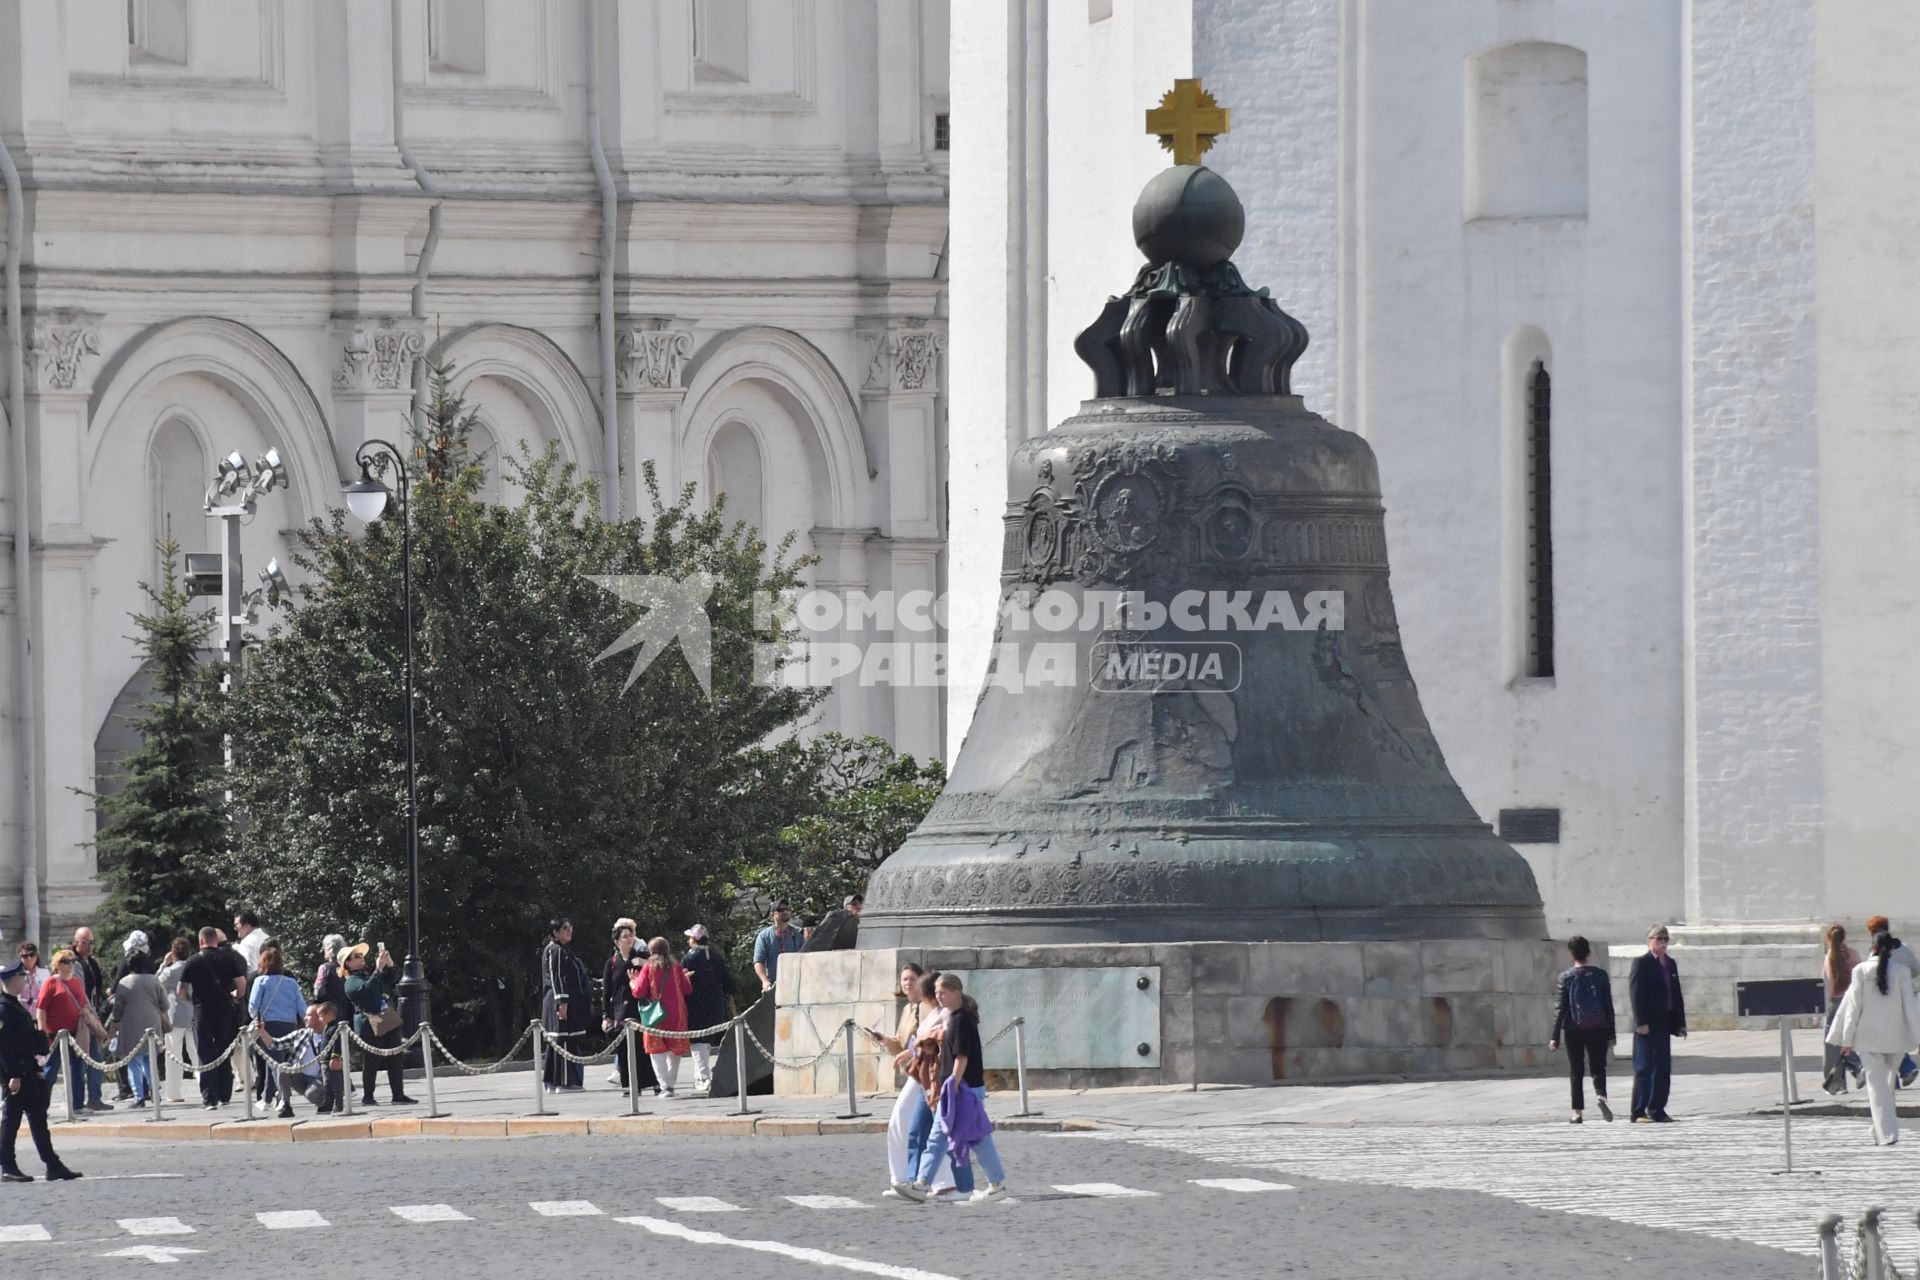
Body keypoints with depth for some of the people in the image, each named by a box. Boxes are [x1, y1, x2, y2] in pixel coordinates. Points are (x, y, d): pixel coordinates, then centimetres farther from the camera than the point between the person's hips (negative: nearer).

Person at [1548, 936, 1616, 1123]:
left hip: (1574, 1030, -1)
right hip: (1598, 1029, 1)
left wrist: (1555, 1037, -1)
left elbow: (1560, 1008, -4)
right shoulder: (1600, 975, 1)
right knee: (1598, 1068, 6)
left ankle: (1577, 1113, 6)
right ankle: (1600, 1095, -23)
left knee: (1576, 1072, 7)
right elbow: (1608, 1006, 4)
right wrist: (1611, 1034, 10)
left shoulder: (1567, 977, -4)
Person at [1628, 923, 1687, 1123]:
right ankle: (1639, 1112, -4)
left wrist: (1680, 1023, 11)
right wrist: (1641, 1022, -19)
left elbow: (1677, 995, 17)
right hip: (1647, 1025, -7)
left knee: (1663, 1069, 8)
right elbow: (1635, 994, -12)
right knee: (1644, 1068, -6)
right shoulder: (1641, 963, -6)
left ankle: (1657, 1110, 13)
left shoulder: (1670, 964, 16)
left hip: (1665, 1023, 7)